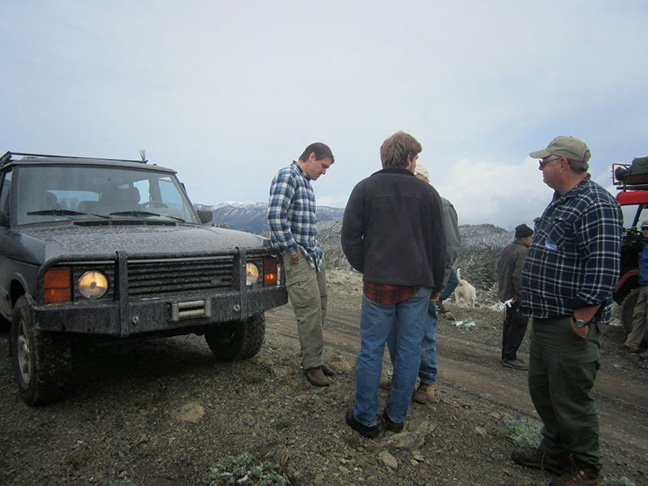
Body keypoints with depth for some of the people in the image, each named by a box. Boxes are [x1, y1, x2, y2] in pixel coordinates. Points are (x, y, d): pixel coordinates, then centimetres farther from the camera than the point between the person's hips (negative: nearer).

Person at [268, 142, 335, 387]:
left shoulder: (306, 182, 19)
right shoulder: (287, 176, -11)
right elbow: (275, 216, -23)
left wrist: (316, 249, 13)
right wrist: (292, 250, -17)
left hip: (313, 255, 10)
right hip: (298, 257, -10)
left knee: (319, 308, 13)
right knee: (310, 310, -6)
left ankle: (313, 358, 25)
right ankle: (312, 365, 7)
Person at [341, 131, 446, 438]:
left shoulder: (365, 188, 2)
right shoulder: (427, 192, 4)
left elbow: (350, 236, -2)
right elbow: (438, 244, 8)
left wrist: (366, 268, 10)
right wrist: (435, 285, 17)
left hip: (379, 283, -1)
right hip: (418, 285, 1)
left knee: (371, 350, 6)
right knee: (409, 351, 10)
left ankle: (365, 418, 15)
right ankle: (396, 417, 21)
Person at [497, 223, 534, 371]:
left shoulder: (508, 249, 12)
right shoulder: (523, 252, -18)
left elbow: (499, 268, 19)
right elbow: (519, 276, -25)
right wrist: (520, 295, -19)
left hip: (506, 294, 10)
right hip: (517, 297, -10)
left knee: (509, 324, 16)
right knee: (518, 325, -3)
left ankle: (506, 355, 25)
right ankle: (510, 357, 1)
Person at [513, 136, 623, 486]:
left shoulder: (595, 204, -16)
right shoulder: (559, 203, 15)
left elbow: (603, 268, -23)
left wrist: (582, 318, -22)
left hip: (571, 324, -10)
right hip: (545, 320, 10)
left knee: (570, 398, 2)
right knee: (541, 389, 18)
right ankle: (554, 453, 36)